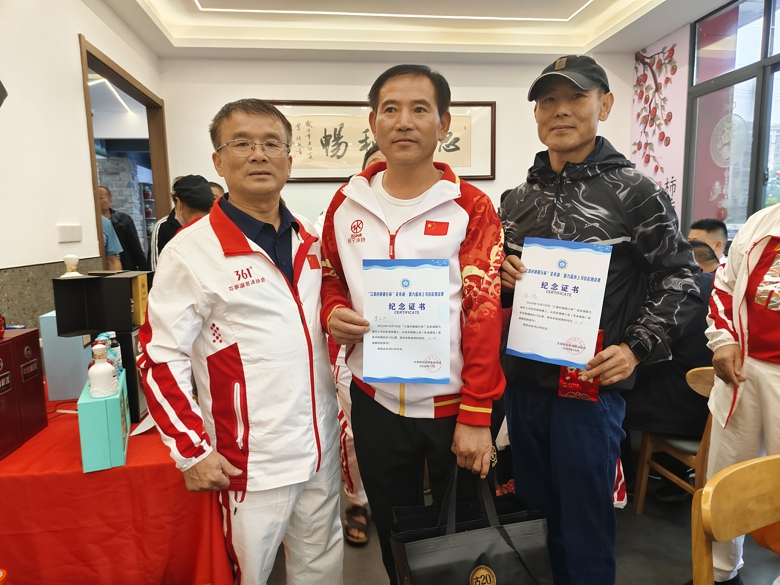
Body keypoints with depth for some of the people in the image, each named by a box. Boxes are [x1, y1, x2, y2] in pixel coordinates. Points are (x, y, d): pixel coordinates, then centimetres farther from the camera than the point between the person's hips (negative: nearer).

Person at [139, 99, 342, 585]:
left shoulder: (309, 240, 4)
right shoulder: (192, 251, -13)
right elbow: (161, 358, -10)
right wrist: (192, 450, -11)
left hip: (323, 445, 6)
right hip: (250, 460, -5)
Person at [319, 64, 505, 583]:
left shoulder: (471, 208, -10)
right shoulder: (347, 204, 1)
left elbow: (485, 313, -13)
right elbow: (331, 278, 14)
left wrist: (476, 417, -16)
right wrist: (333, 313, -10)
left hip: (452, 403, -3)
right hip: (375, 400, 3)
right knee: (393, 533, 24)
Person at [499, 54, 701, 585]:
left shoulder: (635, 191, -5)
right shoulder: (519, 198, 8)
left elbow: (681, 279, -5)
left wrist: (637, 348, -16)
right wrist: (501, 277, -7)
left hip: (591, 386, -5)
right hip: (522, 381, 5)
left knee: (585, 527, 8)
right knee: (542, 506, 21)